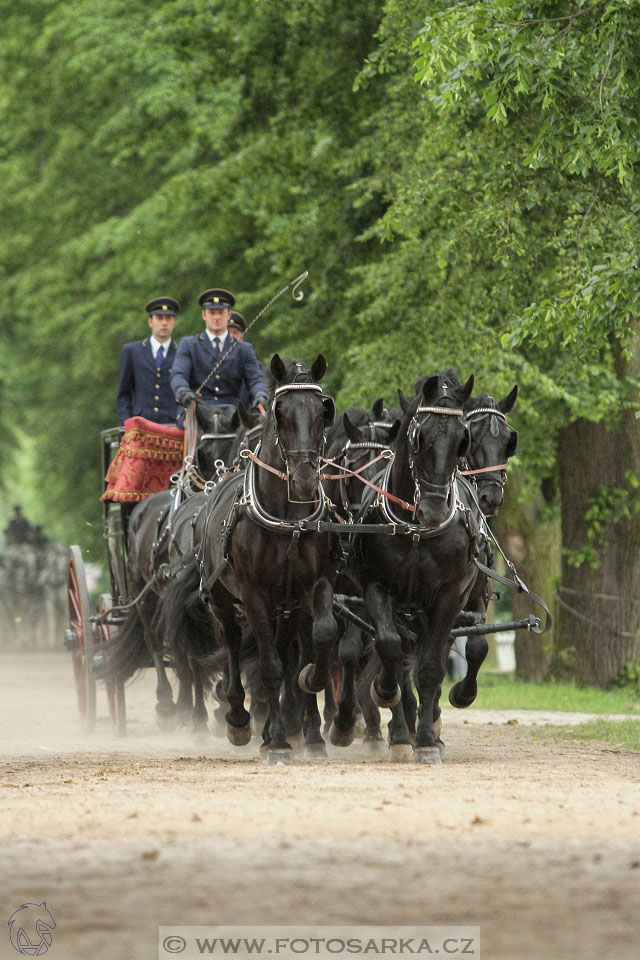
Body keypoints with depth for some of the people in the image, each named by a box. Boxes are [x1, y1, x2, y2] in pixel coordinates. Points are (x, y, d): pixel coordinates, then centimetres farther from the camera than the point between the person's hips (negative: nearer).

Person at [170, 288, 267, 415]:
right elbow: (178, 375, 0)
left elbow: (255, 379, 7)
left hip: (230, 410, 1)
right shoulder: (188, 345, 14)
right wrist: (183, 392, -24)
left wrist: (260, 396, -18)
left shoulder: (244, 349, 18)